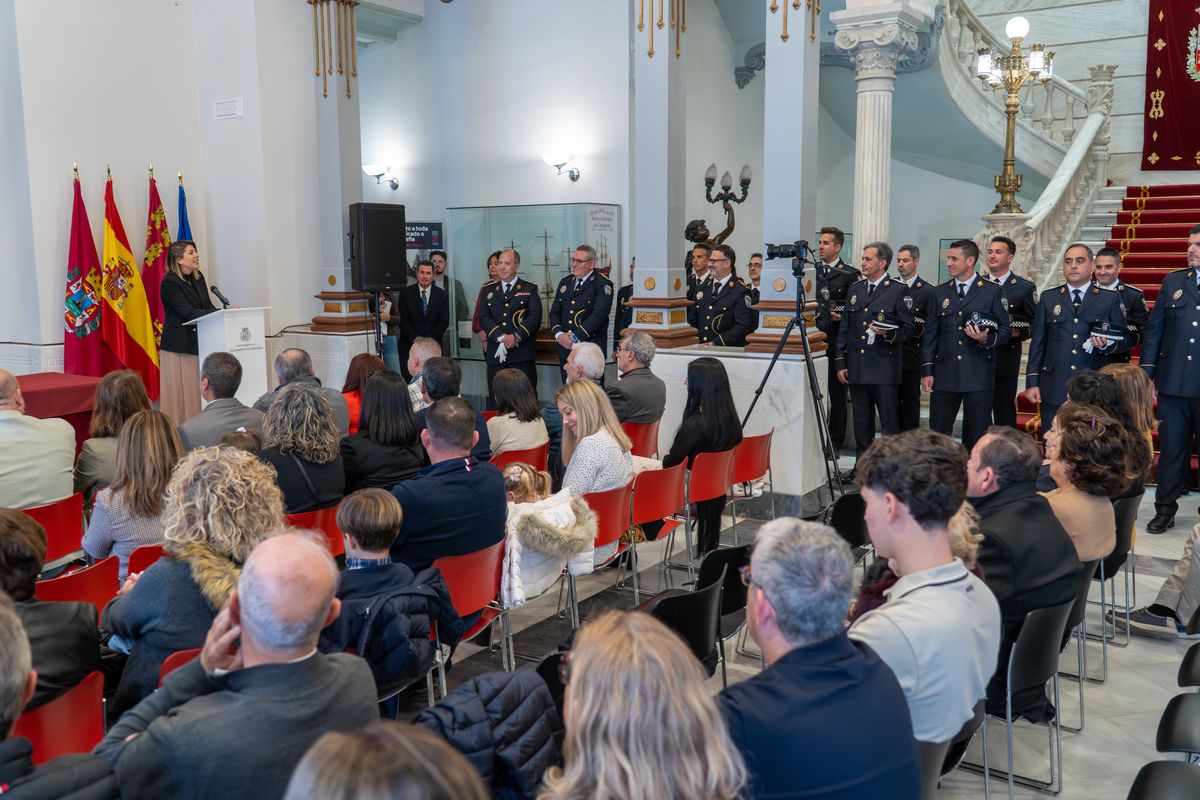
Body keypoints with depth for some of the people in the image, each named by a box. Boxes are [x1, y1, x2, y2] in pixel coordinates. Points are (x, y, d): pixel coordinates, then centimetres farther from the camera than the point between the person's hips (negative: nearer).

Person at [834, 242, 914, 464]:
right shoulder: (855, 289, 15)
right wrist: (841, 362, 9)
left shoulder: (899, 290, 0)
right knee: (861, 425, 10)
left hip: (884, 370, -5)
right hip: (857, 369, 5)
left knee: (890, 423, -4)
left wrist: (888, 333, -21)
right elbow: (844, 328, 15)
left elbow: (907, 328, -1)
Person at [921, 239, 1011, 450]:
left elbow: (1005, 330, 5)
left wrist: (987, 339, -17)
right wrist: (927, 370, 4)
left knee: (978, 435, 2)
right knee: (938, 433, 3)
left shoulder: (992, 292, 3)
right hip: (945, 375, 2)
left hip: (979, 375, -2)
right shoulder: (939, 293, 11)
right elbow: (930, 334, 10)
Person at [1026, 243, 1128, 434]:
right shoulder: (1048, 298, 11)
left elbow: (1123, 340, 7)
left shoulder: (1110, 299, 7)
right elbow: (1037, 342, 8)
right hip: (1054, 389, 1)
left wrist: (1107, 344, -17)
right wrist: (1032, 382, 3)